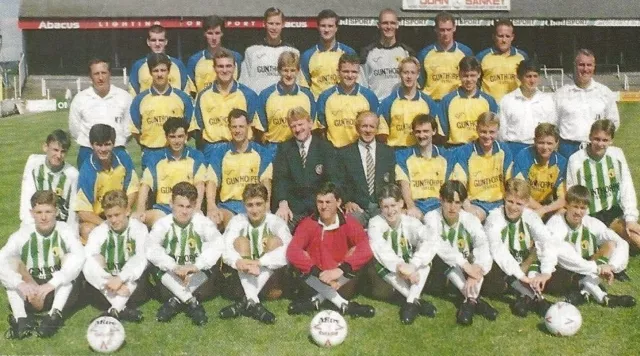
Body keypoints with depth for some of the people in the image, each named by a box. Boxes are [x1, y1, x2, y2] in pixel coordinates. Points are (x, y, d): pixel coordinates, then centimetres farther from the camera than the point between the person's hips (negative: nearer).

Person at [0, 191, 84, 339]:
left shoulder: (65, 231, -13)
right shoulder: (23, 234, -10)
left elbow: (79, 257, -31)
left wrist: (52, 284, -42)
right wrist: (20, 284, -41)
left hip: (60, 293, -1)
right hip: (29, 293, 1)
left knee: (70, 258, -24)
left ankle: (55, 314, -33)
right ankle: (20, 318, -31)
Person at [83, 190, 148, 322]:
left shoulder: (139, 229, -3)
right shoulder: (99, 231, 1)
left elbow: (141, 259, -18)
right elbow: (87, 257, -18)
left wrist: (121, 278, -33)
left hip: (131, 281, -2)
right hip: (105, 280, 2)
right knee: (87, 265, -26)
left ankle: (114, 310, -35)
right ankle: (122, 308, -33)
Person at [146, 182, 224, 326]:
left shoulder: (203, 222, -10)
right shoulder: (162, 224, -8)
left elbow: (218, 245, -27)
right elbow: (151, 249, -25)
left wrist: (196, 266, -41)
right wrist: (174, 267, -39)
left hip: (197, 276, 0)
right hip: (171, 276, 1)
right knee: (155, 264, -28)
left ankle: (176, 301, -22)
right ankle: (192, 302, -26)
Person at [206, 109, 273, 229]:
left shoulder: (262, 153, 10)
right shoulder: (219, 153, 9)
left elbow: (266, 181, -1)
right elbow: (212, 181, -2)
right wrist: (211, 206, -21)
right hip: (228, 204, 0)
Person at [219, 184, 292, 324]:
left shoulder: (276, 222, -12)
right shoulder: (238, 221, -8)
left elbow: (289, 252, -29)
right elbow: (224, 248, -24)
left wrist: (259, 262, -42)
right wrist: (238, 262, -47)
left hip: (269, 274, -1)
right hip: (244, 276, 1)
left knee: (275, 241, -24)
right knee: (240, 241, -22)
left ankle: (246, 302, -33)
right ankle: (253, 302, -36)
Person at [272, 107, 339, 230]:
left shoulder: (325, 147, 10)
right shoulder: (284, 148, 13)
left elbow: (332, 178, 2)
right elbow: (280, 177, 0)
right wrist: (283, 204, -18)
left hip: (318, 203, -1)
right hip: (292, 205, 1)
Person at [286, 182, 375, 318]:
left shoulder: (348, 223, -8)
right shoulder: (308, 223, -9)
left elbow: (366, 249, -24)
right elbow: (292, 251, -24)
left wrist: (340, 269, -35)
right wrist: (319, 273, -34)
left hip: (340, 280, 0)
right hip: (316, 281, 0)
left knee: (357, 252, -24)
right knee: (299, 258, -26)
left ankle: (316, 300, -25)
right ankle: (344, 305, -31)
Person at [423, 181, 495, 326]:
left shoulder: (470, 219, -12)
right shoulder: (431, 217, -17)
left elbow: (483, 244, -29)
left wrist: (476, 271, -47)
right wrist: (465, 265, -46)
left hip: (466, 270, 2)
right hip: (441, 270, -2)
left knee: (486, 256, -26)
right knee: (442, 256, -35)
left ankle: (469, 301, -31)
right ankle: (474, 299, -36)